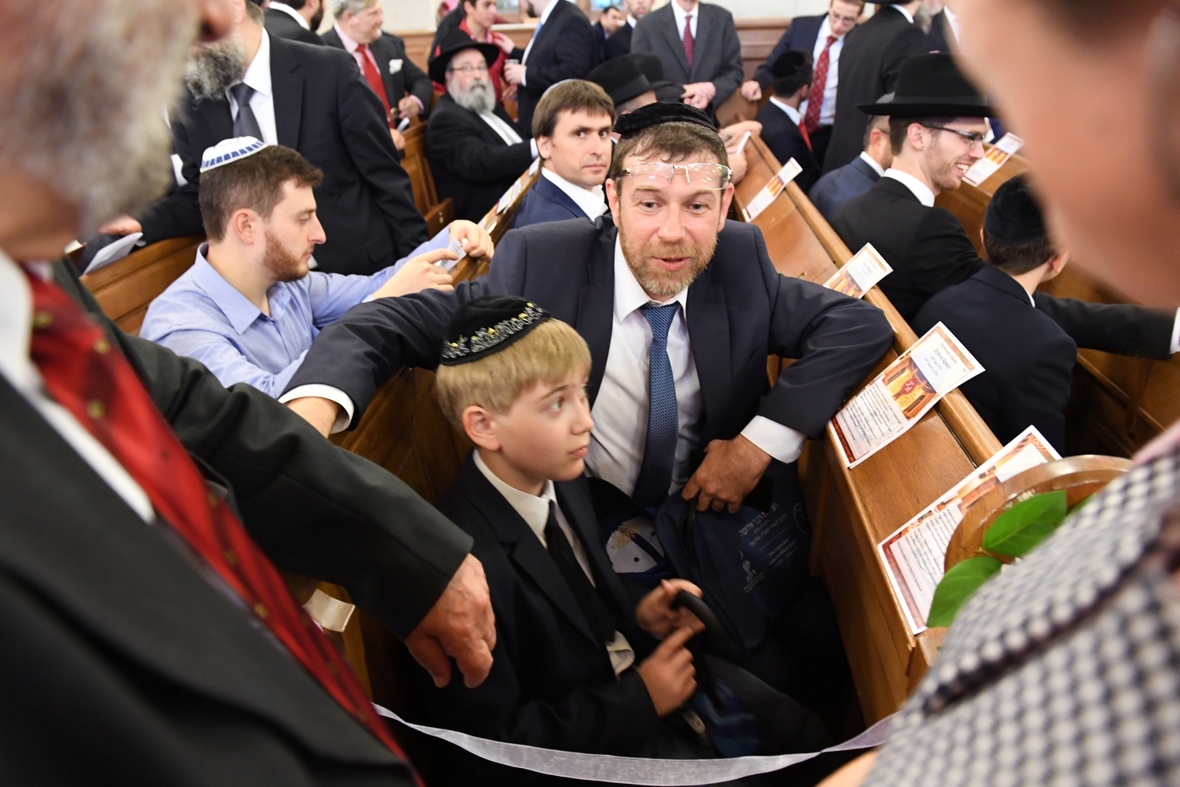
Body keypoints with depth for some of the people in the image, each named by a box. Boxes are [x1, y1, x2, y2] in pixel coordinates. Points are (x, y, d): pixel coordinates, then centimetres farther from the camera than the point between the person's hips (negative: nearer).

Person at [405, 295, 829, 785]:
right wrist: (639, 700, -19)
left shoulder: (558, 479, -7)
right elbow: (493, 748, -23)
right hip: (581, 744, -6)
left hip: (631, 672, 7)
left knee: (802, 734, 2)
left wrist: (638, 612, -7)